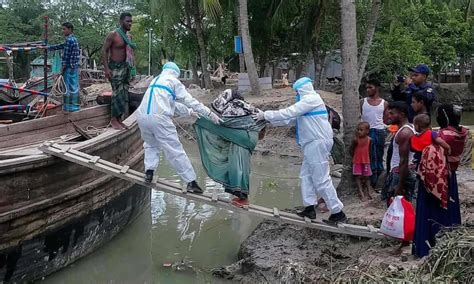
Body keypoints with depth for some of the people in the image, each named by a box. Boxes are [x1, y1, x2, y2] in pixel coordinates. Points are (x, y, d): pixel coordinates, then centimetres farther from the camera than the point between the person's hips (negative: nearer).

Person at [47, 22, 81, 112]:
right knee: (74, 86, 11)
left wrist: (62, 68, -12)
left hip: (69, 67, -9)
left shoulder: (69, 40, -15)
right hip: (75, 67, 9)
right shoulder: (74, 39, 15)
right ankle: (75, 105, 16)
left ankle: (69, 106, 0)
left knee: (69, 86, -4)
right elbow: (61, 46, 24)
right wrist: (47, 48, 28)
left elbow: (66, 56, -17)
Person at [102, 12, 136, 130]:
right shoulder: (113, 35, -10)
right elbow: (104, 50, -11)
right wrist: (106, 68, -19)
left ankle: (119, 119, 14)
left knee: (124, 93, 7)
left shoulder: (129, 36, 11)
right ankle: (113, 119, -1)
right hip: (116, 67, -7)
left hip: (126, 67, 7)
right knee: (117, 93, -10)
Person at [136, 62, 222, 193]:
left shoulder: (155, 80, 29)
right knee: (175, 150, -3)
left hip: (142, 116, 6)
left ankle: (149, 171, 10)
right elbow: (190, 100, 4)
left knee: (150, 144, 28)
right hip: (159, 118, -6)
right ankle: (191, 182, -2)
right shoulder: (173, 81, 10)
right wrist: (209, 113, 6)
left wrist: (189, 112, 39)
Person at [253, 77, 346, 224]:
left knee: (321, 180, -7)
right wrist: (269, 120, 15)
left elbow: (288, 113, -18)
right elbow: (291, 119, 19)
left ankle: (338, 212, -1)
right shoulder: (308, 101, 18)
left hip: (318, 143, -11)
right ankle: (310, 208, 16)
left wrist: (266, 115, -11)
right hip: (313, 144, 11)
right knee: (306, 175, 12)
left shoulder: (311, 99, -14)